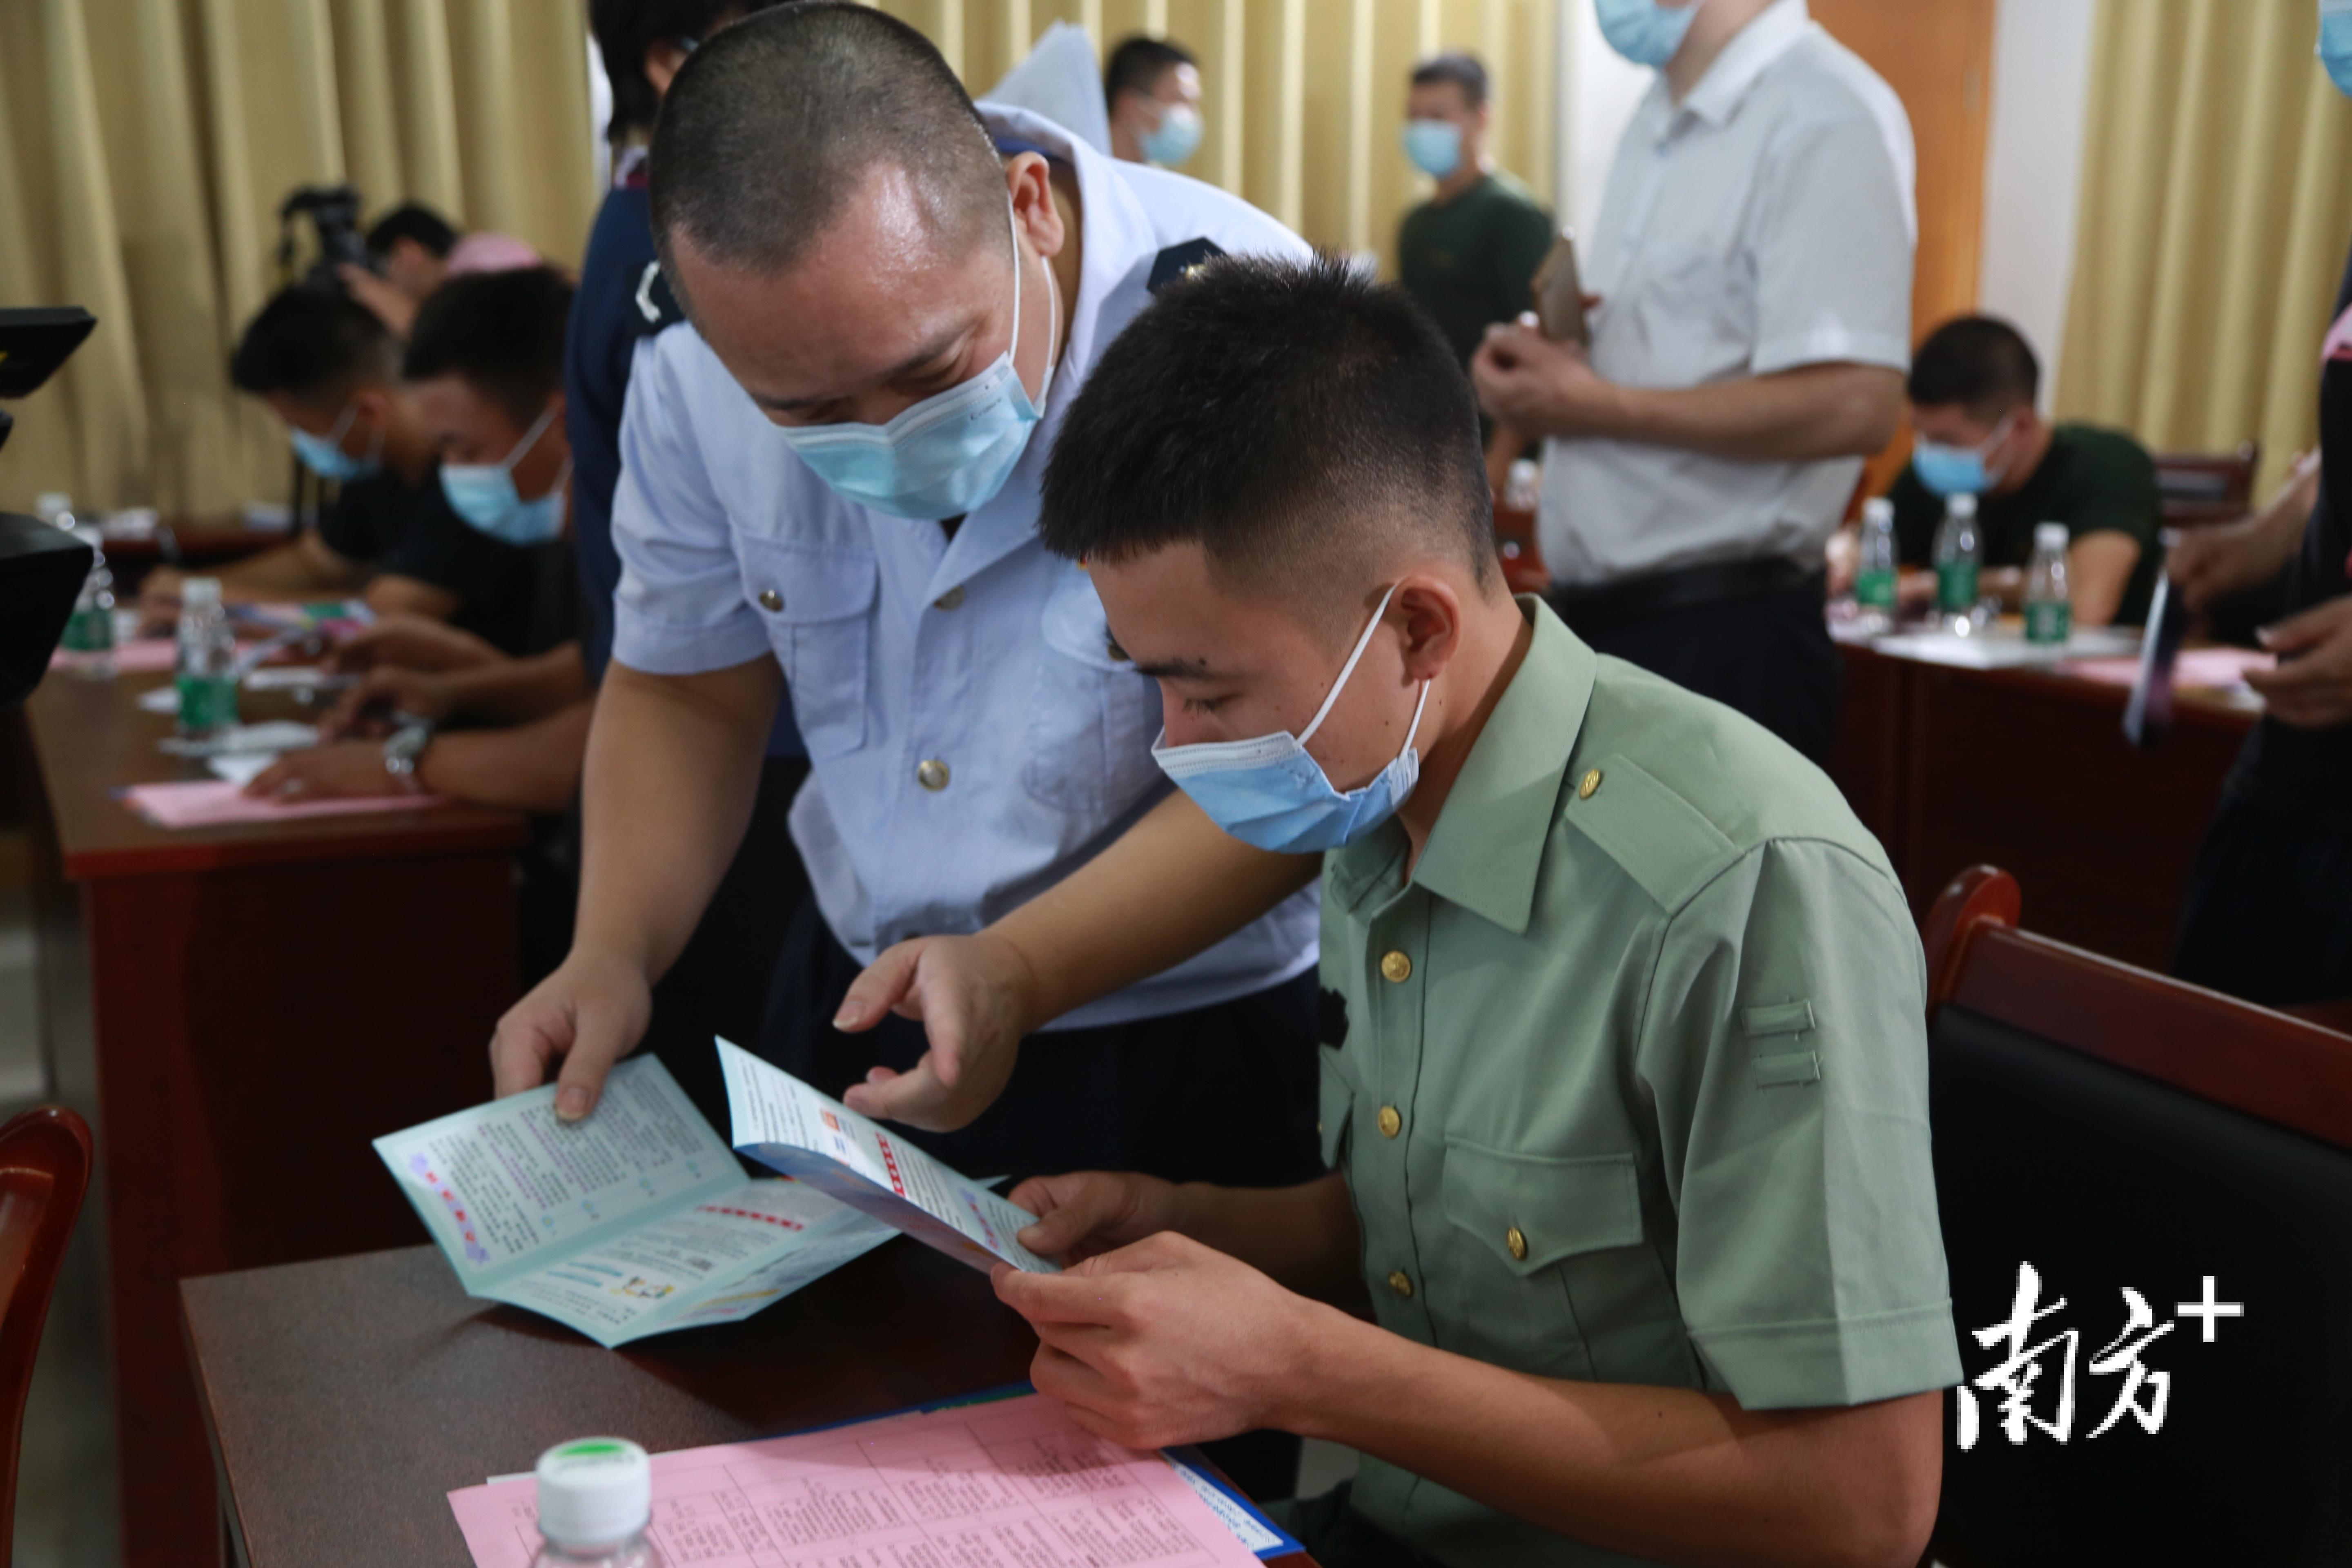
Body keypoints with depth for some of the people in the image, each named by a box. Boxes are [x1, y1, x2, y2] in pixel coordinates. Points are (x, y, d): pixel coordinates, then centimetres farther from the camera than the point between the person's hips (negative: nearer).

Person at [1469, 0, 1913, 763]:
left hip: (1717, 636, -9)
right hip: (1595, 616, 9)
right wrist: (1545, 359, 1)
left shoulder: (1822, 114, -13)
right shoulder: (1658, 122, 14)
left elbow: (1854, 406, -22)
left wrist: (1596, 406, -17)